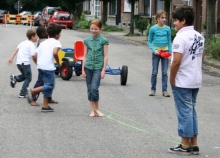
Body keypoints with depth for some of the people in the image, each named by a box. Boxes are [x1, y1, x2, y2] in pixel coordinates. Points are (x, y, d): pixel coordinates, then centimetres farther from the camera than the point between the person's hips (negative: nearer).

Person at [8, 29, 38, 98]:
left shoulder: (23, 42, 15)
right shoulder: (31, 45, -8)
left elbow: (16, 50, 12)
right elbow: (33, 55, -14)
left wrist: (11, 58, 12)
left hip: (18, 62, 7)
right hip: (25, 63, -7)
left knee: (25, 76, 24)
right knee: (28, 78, 6)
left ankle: (15, 78, -2)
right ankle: (22, 93, 1)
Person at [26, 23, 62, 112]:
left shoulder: (43, 43, 23)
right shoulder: (56, 42, 2)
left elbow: (35, 56, 16)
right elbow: (55, 53, -18)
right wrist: (58, 63, -5)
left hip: (40, 66, 8)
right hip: (48, 67, -8)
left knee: (48, 85, 15)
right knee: (50, 85, -3)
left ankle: (45, 106, 13)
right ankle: (32, 91, -18)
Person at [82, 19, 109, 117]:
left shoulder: (103, 41, -1)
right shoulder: (87, 41, 8)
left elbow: (105, 56, -2)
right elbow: (85, 55, 10)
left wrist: (103, 70, -7)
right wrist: (83, 69, 6)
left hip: (98, 67, -4)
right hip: (88, 67, 4)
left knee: (94, 88, -15)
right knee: (89, 89, 5)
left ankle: (96, 109, 1)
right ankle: (92, 110, 14)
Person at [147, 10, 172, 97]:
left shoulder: (167, 29, 1)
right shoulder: (153, 29, -4)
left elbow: (169, 42, 6)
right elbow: (149, 41, 3)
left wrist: (170, 53, 0)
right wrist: (154, 50, -11)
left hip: (165, 51, 1)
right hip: (156, 52, -1)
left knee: (164, 72, 3)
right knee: (154, 72, 4)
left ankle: (164, 90, 8)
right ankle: (153, 90, 14)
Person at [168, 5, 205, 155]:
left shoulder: (181, 37, -18)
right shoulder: (199, 36, 8)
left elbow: (176, 61, -23)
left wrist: (172, 79, -12)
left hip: (182, 82, -8)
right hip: (196, 81, 8)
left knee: (184, 112, 0)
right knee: (191, 111, 15)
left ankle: (185, 146, 7)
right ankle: (193, 144, 18)